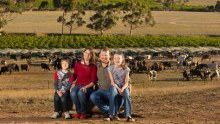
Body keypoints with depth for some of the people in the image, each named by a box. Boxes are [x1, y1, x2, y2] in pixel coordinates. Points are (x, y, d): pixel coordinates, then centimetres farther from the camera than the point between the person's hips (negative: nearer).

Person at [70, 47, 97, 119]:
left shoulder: (93, 67, 4)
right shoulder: (77, 65, 13)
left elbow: (93, 81, -2)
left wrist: (86, 87, -18)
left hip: (88, 87, -2)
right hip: (78, 85, 2)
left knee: (81, 93, -38)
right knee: (73, 94, -35)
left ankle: (84, 112, -16)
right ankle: (78, 111, -12)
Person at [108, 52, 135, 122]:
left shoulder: (126, 69, -2)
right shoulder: (111, 68, -3)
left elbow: (126, 83, -6)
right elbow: (112, 82, -7)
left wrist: (122, 89, -26)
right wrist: (118, 89, -22)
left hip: (123, 87, 1)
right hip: (114, 86, -1)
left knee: (126, 94, -33)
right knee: (113, 92, -37)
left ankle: (128, 116, -33)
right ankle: (113, 114, -30)